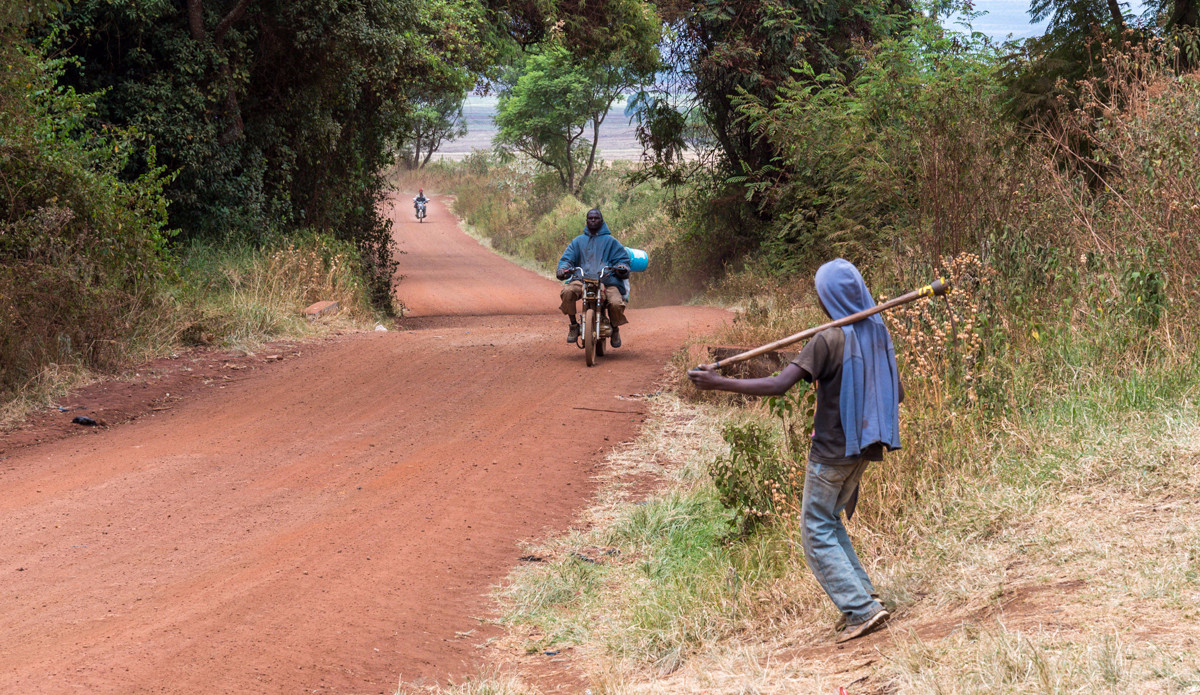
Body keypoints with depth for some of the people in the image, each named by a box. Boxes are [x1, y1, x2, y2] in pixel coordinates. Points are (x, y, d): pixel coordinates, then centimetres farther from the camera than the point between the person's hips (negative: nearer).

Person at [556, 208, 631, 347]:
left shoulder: (610, 241, 19)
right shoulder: (578, 241, 23)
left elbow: (622, 257, 15)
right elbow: (567, 258, 16)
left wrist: (622, 267, -9)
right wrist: (563, 269, -7)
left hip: (607, 280, -1)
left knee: (616, 304, -28)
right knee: (567, 292, -32)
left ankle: (614, 329, 7)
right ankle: (574, 325, -10)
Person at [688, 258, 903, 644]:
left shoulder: (827, 341, -19)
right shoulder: (879, 334, 4)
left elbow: (777, 385, -26)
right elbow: (896, 394, 12)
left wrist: (717, 382, -24)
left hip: (832, 451, -8)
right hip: (863, 447, 8)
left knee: (817, 532, 2)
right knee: (830, 522, 21)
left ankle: (862, 608, -5)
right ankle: (861, 595, 14)